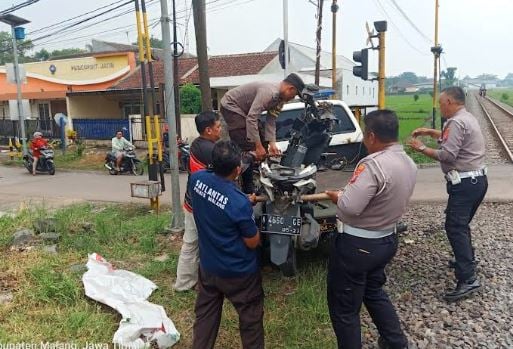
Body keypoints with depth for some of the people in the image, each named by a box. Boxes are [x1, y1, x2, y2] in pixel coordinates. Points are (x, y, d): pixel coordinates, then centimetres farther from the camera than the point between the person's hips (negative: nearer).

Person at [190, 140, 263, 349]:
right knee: (251, 318, 17)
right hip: (239, 272, -6)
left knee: (205, 314, 24)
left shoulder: (197, 179, -14)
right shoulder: (240, 203, -32)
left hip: (207, 265, 6)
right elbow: (253, 243, -16)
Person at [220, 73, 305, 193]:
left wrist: (272, 143, -14)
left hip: (245, 109, 10)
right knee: (246, 148, -15)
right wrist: (258, 146, -34)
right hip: (231, 106, -10)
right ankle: (247, 189, -9)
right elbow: (251, 118, -36)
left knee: (262, 140, 12)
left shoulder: (280, 97, -1)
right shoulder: (268, 92, -31)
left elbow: (271, 120, -2)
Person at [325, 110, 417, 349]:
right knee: (374, 291, 31)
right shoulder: (409, 163, 2)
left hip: (358, 245, -9)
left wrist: (335, 196, -10)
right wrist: (346, 194, 10)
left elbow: (349, 207, -33)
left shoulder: (374, 165, -28)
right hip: (387, 239, 9)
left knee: (344, 307, 9)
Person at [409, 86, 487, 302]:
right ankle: (466, 260, 38)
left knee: (455, 227, -12)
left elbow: (447, 155, -22)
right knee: (461, 224, 22)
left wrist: (422, 148, -11)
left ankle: (468, 279, -14)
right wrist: (431, 132, 22)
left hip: (465, 183, -11)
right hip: (477, 179, 11)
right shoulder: (467, 118, 16)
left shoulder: (456, 122, -17)